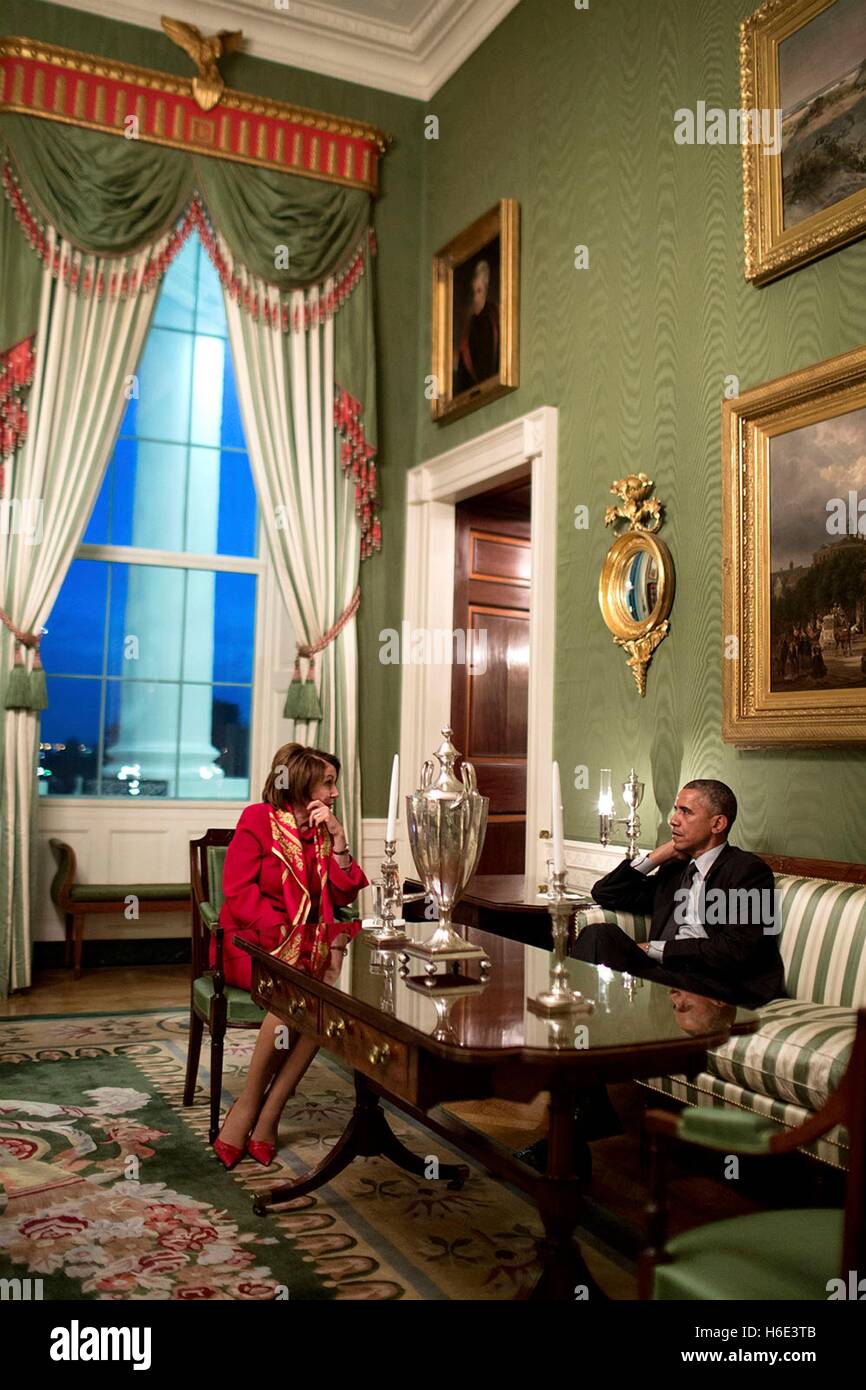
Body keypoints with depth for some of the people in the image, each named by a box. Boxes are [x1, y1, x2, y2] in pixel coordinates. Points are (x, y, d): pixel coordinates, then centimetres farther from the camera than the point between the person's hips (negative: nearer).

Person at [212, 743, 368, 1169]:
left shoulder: (324, 830, 14)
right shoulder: (257, 820, -2)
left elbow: (344, 895, 7)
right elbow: (239, 893, -10)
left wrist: (338, 839, -4)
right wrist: (284, 932, -20)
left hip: (308, 943, 5)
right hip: (252, 940, -5)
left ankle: (267, 1114, -21)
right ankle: (249, 1106, -18)